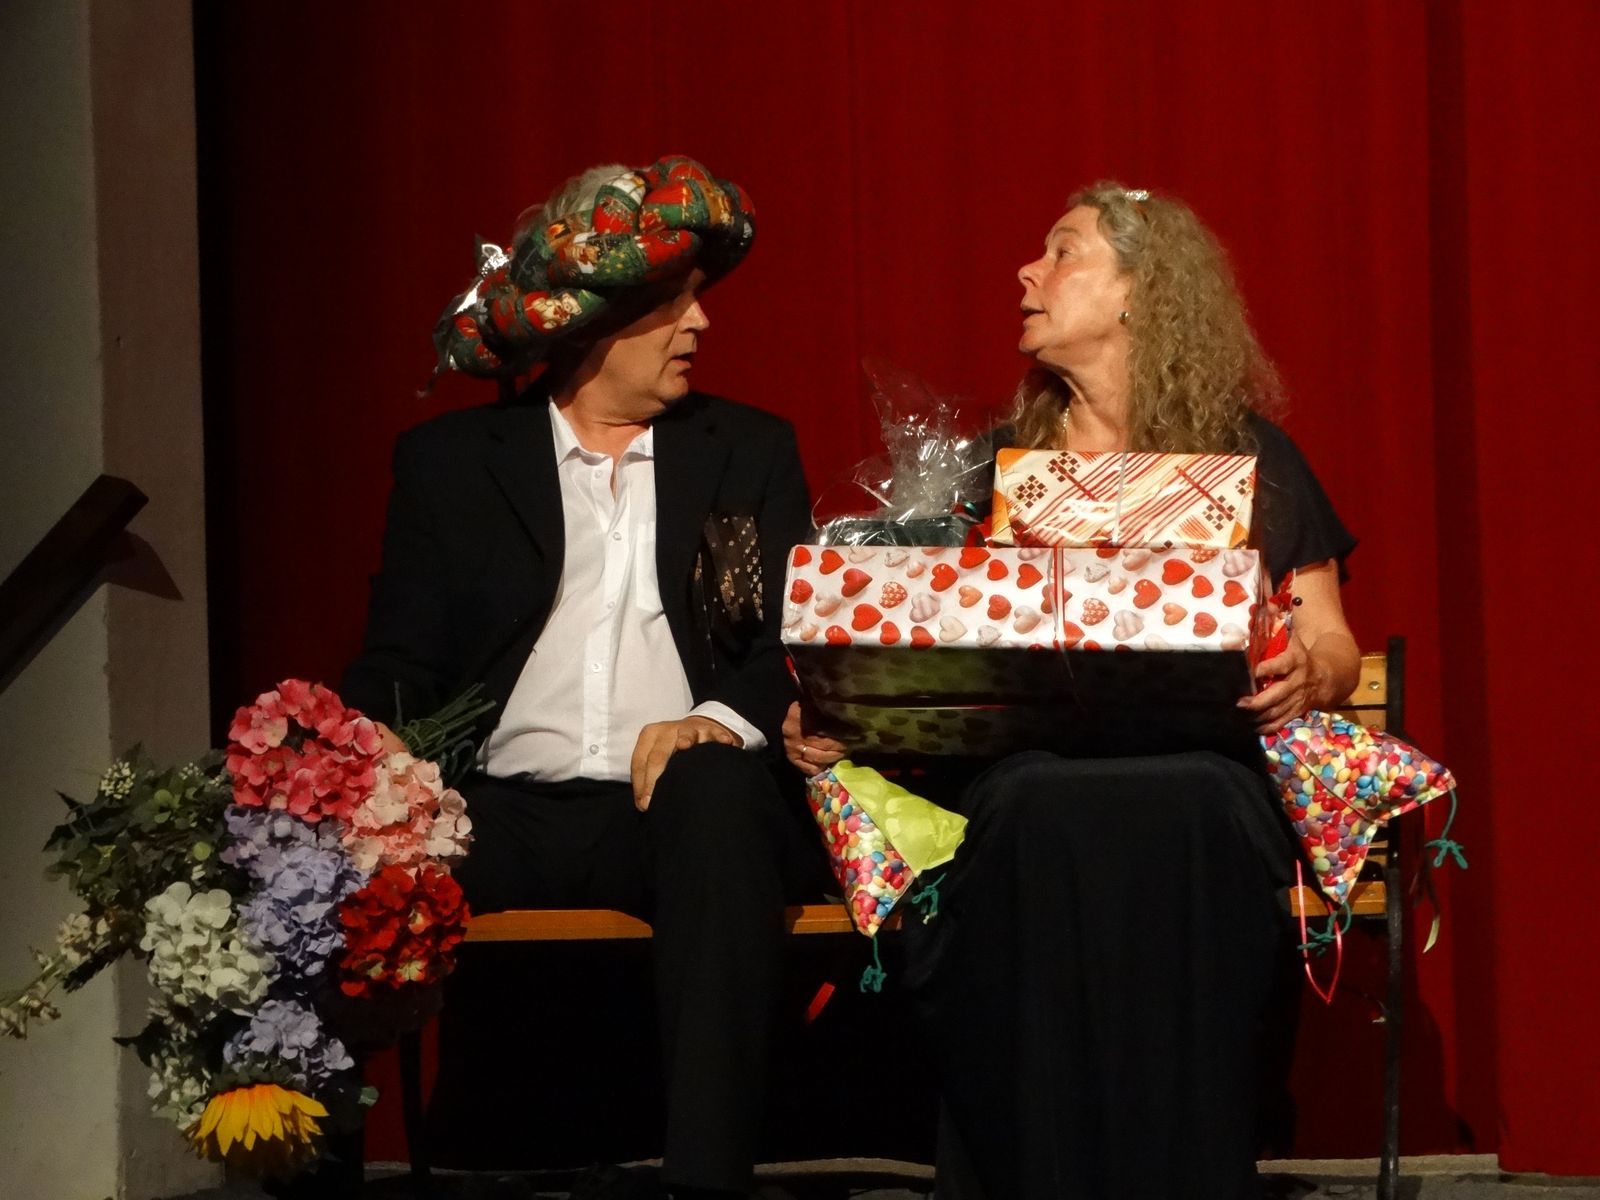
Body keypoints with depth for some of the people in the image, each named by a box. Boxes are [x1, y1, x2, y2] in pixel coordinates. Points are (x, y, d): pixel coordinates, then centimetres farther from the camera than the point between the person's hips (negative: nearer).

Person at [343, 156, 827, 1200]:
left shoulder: (750, 451, 17)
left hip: (680, 803, 0)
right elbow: (400, 667, 9)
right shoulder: (452, 461, 15)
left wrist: (724, 721, -16)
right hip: (508, 816, 0)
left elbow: (798, 642, 8)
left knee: (719, 784, -36)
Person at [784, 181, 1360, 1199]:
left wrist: (1308, 673, -11)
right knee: (1038, 816, -37)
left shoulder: (1249, 456, 16)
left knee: (1186, 817, -39)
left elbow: (1334, 649, 14)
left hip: (1200, 768, -1)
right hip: (1025, 763, 1)